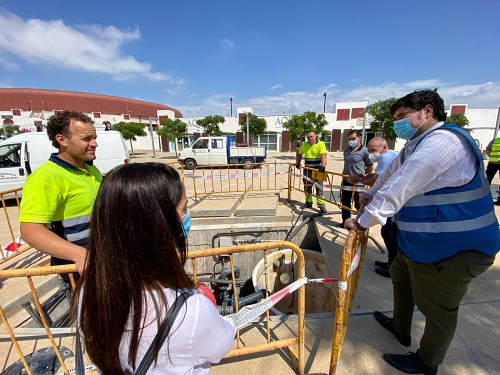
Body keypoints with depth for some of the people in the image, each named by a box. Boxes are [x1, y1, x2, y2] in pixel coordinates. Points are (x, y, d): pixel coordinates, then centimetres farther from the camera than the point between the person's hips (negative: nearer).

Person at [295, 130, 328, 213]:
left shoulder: (320, 144, -11)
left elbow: (323, 156, -25)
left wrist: (323, 166, -40)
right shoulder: (304, 145, 5)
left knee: (319, 187, -3)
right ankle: (308, 202, 27)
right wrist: (297, 163, 10)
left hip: (317, 170, -5)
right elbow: (299, 154, 21)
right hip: (307, 169, 5)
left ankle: (321, 204, 3)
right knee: (307, 186, 13)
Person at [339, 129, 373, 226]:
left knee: (359, 205, 3)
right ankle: (345, 221, 31)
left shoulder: (364, 151, -9)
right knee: (345, 203, 15)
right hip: (346, 181, 7)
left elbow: (370, 168, -4)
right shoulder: (347, 151, 9)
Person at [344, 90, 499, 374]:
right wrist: (371, 195, 32)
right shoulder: (417, 145, 10)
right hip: (422, 241, 10)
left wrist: (363, 222, -26)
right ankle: (400, 328, 50)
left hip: (454, 249, -10)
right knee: (401, 276, 26)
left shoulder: (442, 140, -24)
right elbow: (390, 174, 21)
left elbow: (399, 188, -31)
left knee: (438, 310, 10)